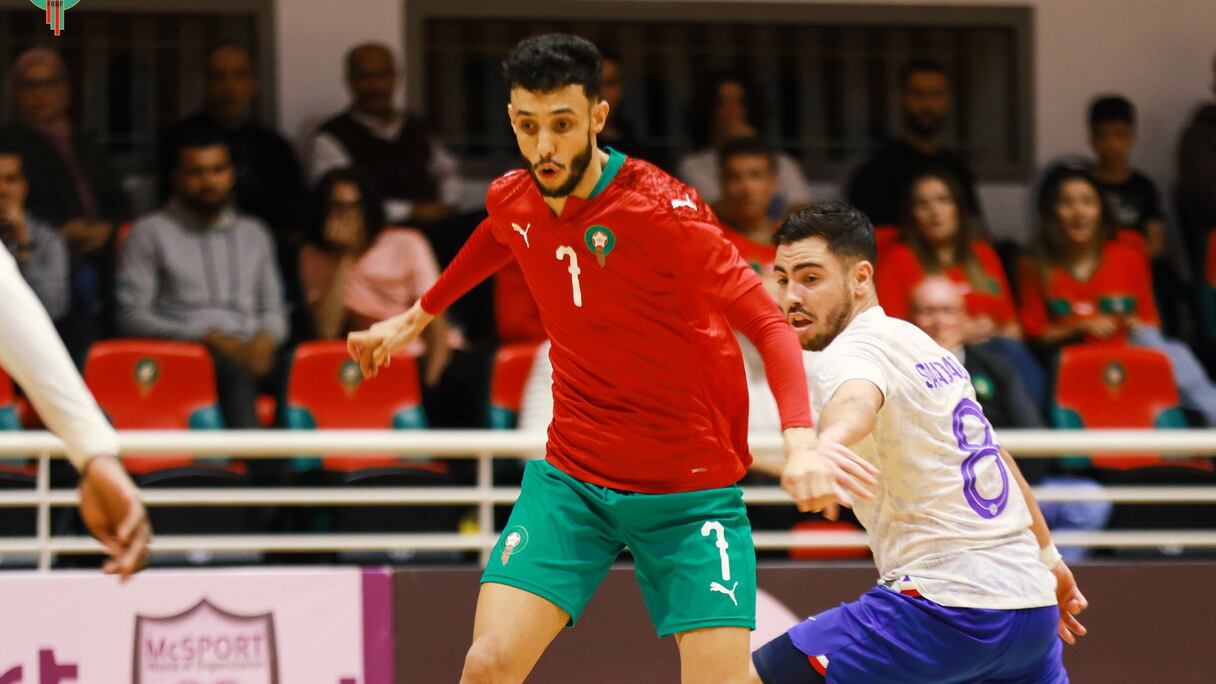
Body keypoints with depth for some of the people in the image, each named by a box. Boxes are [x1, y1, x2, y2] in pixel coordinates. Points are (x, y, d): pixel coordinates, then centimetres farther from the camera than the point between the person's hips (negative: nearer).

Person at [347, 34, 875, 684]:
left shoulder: (662, 209, -20)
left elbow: (767, 324, -23)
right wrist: (415, 317, 37)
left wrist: (800, 443, -39)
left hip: (689, 493, -4)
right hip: (571, 478, 4)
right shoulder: (511, 202, -2)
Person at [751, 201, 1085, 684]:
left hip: (942, 604, -9)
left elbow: (857, 399, -36)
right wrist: (1048, 556, 42)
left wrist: (823, 447, -59)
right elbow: (992, 454, 30)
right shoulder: (919, 344, 18)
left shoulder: (854, 350, -10)